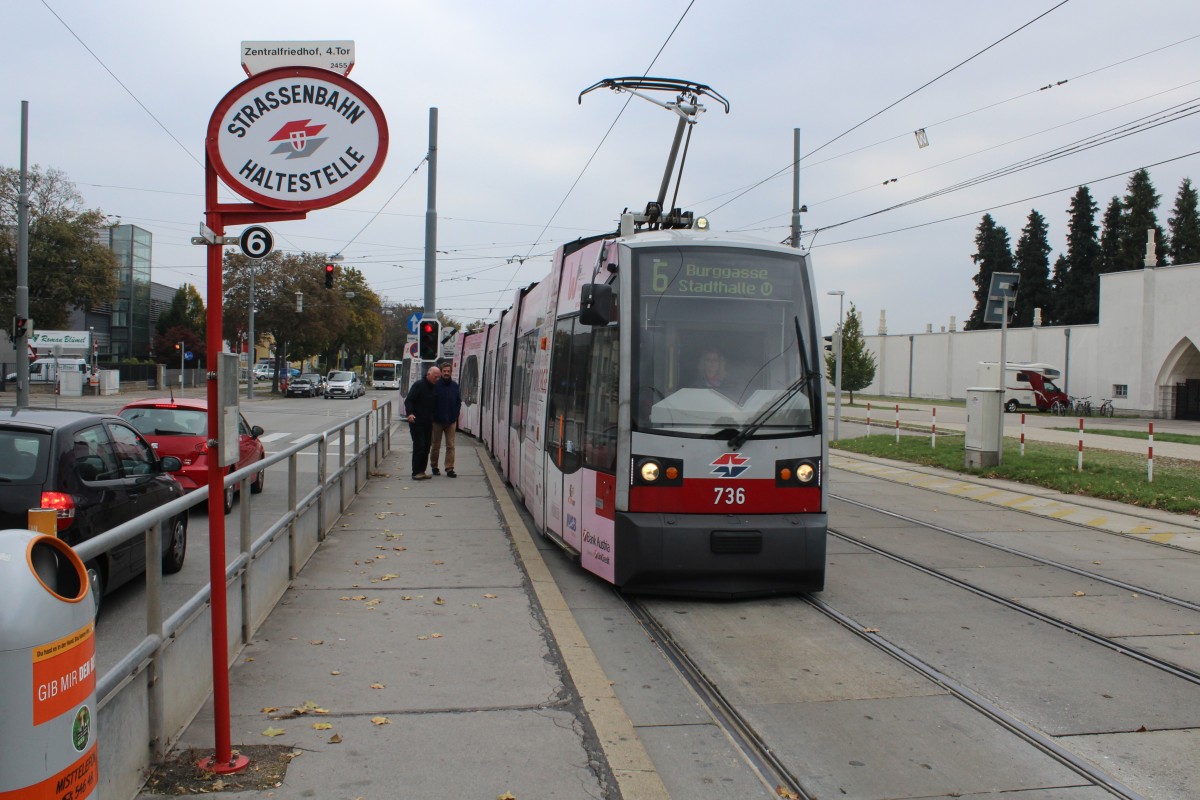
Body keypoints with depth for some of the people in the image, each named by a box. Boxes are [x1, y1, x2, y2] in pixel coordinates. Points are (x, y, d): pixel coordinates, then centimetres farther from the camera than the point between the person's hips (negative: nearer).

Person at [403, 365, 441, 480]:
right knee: (419, 446, -9)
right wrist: (410, 413, -28)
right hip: (417, 422, -7)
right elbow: (408, 400, -13)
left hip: (428, 423, 7)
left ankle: (422, 471, 14)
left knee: (426, 447, 7)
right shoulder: (419, 385, -8)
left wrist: (433, 420, 14)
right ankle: (416, 472, -4)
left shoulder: (434, 388, 13)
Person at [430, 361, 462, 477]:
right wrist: (433, 416, -8)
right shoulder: (436, 385, -6)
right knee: (436, 445, 8)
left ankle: (450, 469, 4)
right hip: (437, 421, -2)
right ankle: (434, 467, 22)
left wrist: (455, 415, 0)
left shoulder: (455, 386, 5)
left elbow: (459, 402, 11)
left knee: (450, 445, 1)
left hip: (451, 421, 2)